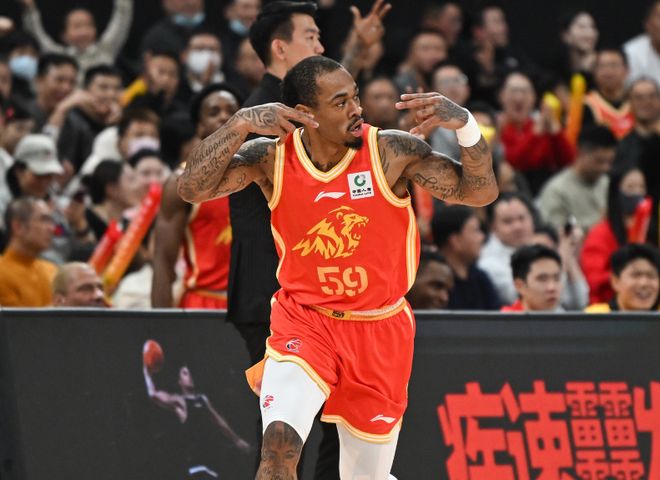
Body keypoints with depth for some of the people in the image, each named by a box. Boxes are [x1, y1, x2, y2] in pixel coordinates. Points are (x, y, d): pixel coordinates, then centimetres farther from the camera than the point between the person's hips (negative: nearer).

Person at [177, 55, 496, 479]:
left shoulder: (391, 152, -13)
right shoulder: (272, 158, -10)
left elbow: (480, 192, -11)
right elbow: (192, 188, -20)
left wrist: (464, 124, -29)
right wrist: (242, 124, -32)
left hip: (380, 331, 1)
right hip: (303, 320, -1)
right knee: (280, 443, -28)